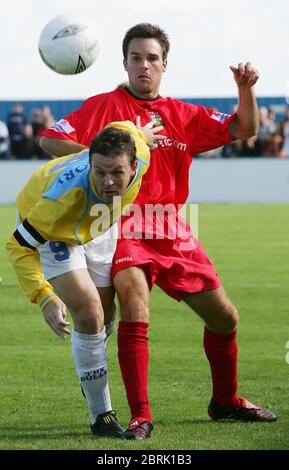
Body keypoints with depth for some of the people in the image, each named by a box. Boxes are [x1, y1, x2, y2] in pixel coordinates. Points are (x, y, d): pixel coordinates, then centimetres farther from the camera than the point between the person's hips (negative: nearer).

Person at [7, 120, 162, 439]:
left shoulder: (139, 154, -34)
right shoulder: (66, 195, -48)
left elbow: (121, 128, -9)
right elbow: (19, 246, -38)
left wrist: (143, 133, 13)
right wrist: (45, 297, -47)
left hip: (91, 229, 6)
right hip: (48, 230, -6)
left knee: (106, 309, 19)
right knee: (89, 314, -17)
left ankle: (91, 370, 51)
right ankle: (100, 416, -4)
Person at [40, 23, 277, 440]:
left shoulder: (183, 115, 11)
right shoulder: (106, 106, 0)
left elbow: (244, 129, 8)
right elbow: (50, 139, -5)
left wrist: (245, 88, -9)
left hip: (172, 230, 5)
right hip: (124, 228, -5)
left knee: (224, 316, 8)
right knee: (135, 306, -28)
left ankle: (225, 401, 31)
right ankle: (140, 416, -26)